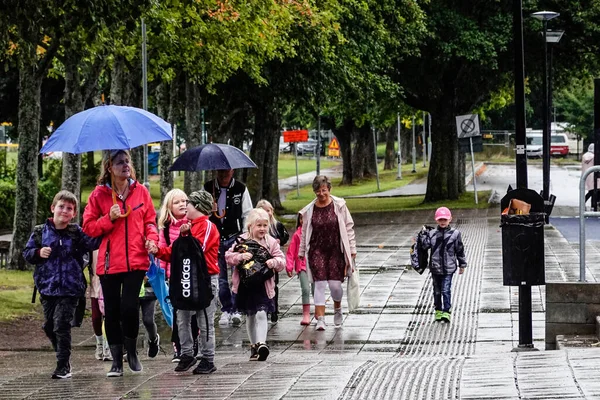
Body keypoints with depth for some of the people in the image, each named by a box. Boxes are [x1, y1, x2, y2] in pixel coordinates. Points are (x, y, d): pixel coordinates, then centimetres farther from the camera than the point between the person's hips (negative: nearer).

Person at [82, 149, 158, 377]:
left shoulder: (140, 191, 7)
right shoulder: (99, 194, 1)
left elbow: (150, 220, 14)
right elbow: (88, 227, 2)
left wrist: (151, 237, -5)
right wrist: (109, 218, -13)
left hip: (136, 261, 0)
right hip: (110, 262, 0)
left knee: (129, 307, -12)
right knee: (112, 311, 4)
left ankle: (132, 351, 12)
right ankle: (116, 361, 14)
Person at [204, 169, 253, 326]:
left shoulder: (241, 189, 1)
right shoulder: (208, 188, 5)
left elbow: (247, 215, 3)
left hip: (235, 237, -2)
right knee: (221, 277, 5)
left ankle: (235, 310, -8)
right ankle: (226, 310, 14)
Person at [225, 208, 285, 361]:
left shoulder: (271, 242, 1)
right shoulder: (242, 240, -1)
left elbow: (282, 260, 1)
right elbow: (228, 256, -6)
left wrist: (274, 262, -21)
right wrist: (241, 256, -24)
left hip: (264, 285, -1)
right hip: (245, 284, 1)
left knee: (261, 314, -15)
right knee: (250, 316, 12)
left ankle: (261, 343, -24)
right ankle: (254, 346, 23)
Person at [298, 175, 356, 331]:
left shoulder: (339, 206, -1)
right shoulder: (309, 210, 3)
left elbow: (348, 227, 3)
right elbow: (304, 232, 11)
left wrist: (352, 249, 1)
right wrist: (301, 253, 11)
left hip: (336, 250, -1)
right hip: (317, 250, 1)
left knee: (335, 283, -3)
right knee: (319, 283, -8)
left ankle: (338, 309, 28)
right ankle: (320, 319, -8)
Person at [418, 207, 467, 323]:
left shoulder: (455, 233, -1)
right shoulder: (432, 233, 3)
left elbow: (460, 250, 4)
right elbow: (425, 245, -6)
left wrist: (462, 265, 8)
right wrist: (423, 235, -12)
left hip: (448, 268, -3)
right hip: (435, 267, 3)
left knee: (446, 290, -9)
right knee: (437, 290, 13)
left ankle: (446, 311, -5)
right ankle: (438, 310, 26)